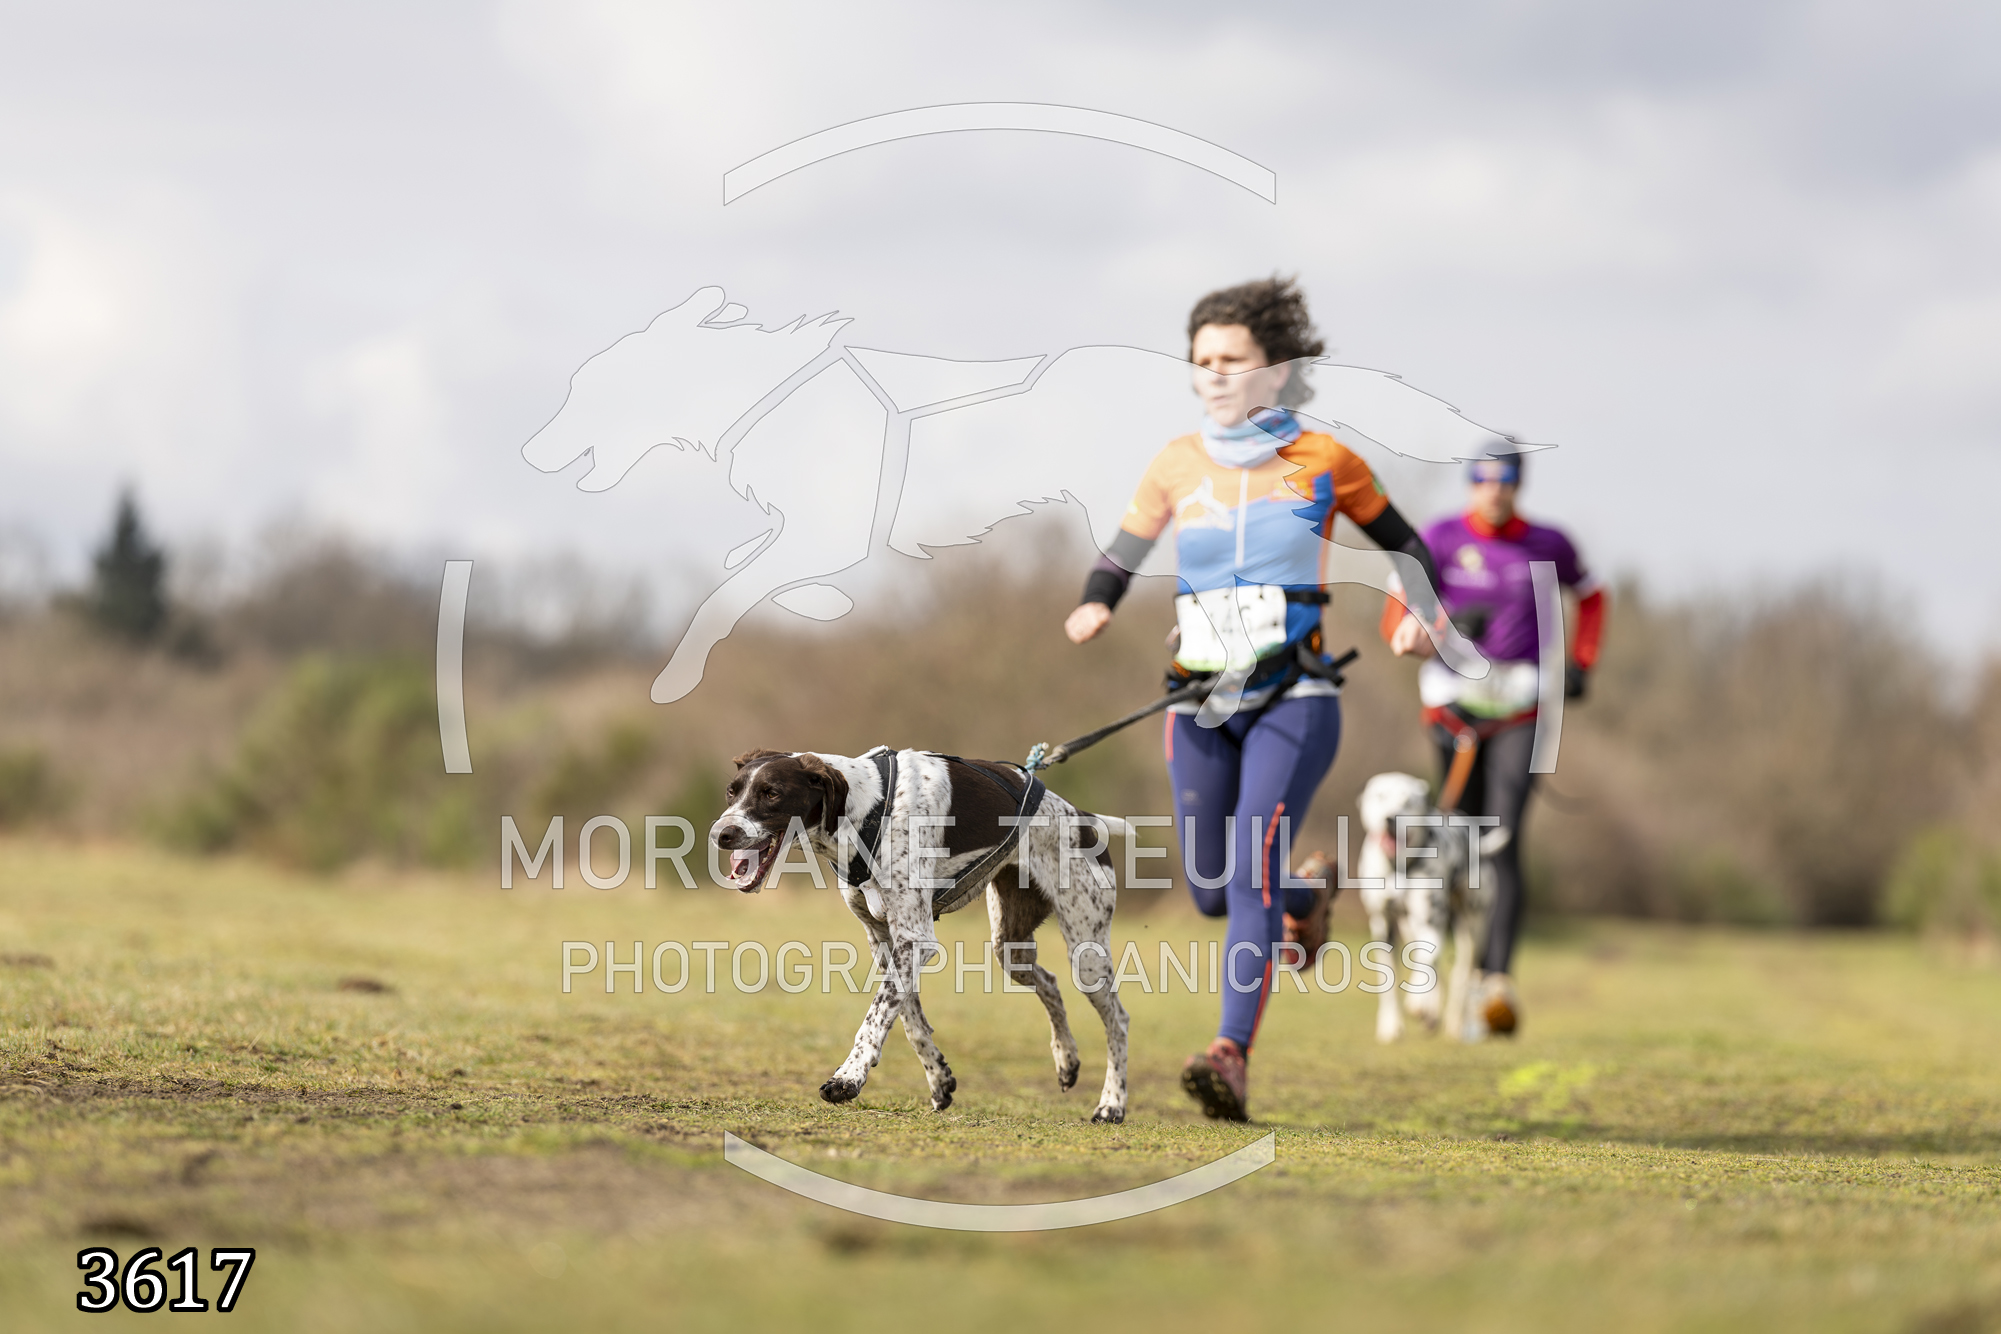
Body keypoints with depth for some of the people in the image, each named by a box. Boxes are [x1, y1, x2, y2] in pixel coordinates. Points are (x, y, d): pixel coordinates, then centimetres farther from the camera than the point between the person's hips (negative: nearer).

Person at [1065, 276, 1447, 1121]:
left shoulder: (1322, 461, 2)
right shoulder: (1177, 465, 7)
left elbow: (1405, 546, 14)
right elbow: (1120, 558, 13)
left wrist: (1423, 610, -5)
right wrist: (1095, 606, -9)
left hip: (1293, 698, -4)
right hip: (1201, 702, 4)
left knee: (1252, 867, -20)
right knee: (1213, 891, 8)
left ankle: (1231, 1058, -28)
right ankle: (1306, 901, 44)